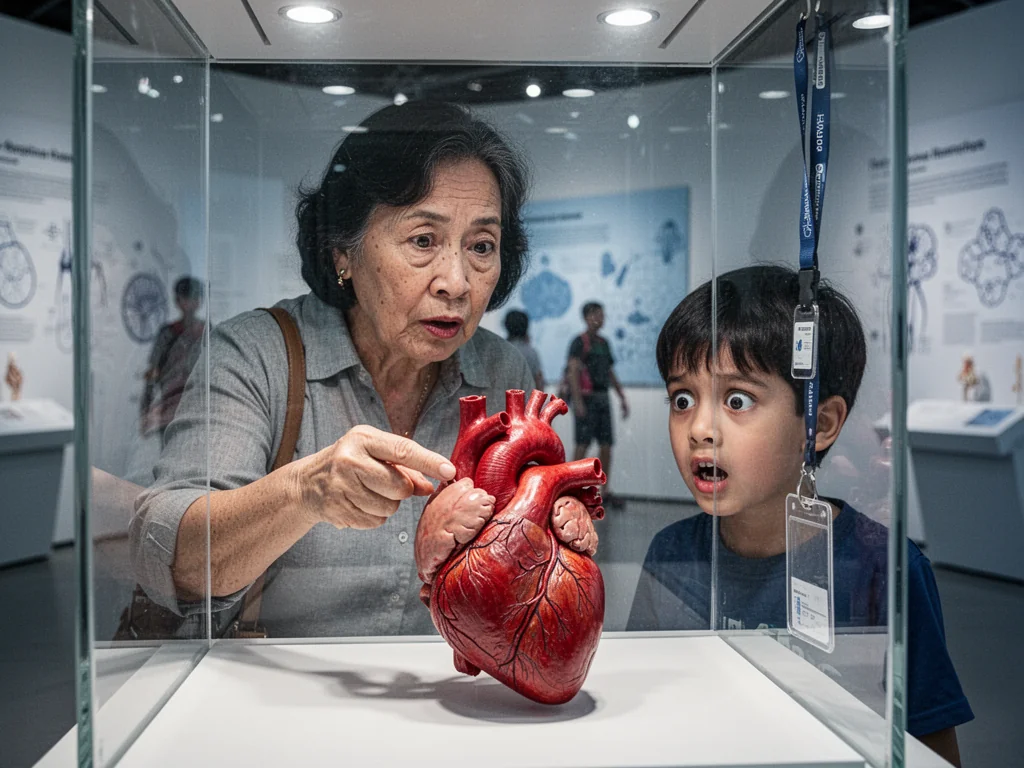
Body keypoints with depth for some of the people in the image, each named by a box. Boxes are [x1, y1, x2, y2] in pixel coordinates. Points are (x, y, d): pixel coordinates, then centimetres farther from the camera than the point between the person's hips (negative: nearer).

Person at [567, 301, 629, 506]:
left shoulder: (604, 343, 18)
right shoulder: (579, 342, -5)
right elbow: (573, 371, -15)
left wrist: (622, 398, 16)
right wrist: (577, 401, -25)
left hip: (603, 398, 7)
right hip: (586, 398, -7)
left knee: (606, 445, 4)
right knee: (583, 444, -8)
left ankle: (605, 491, 9)